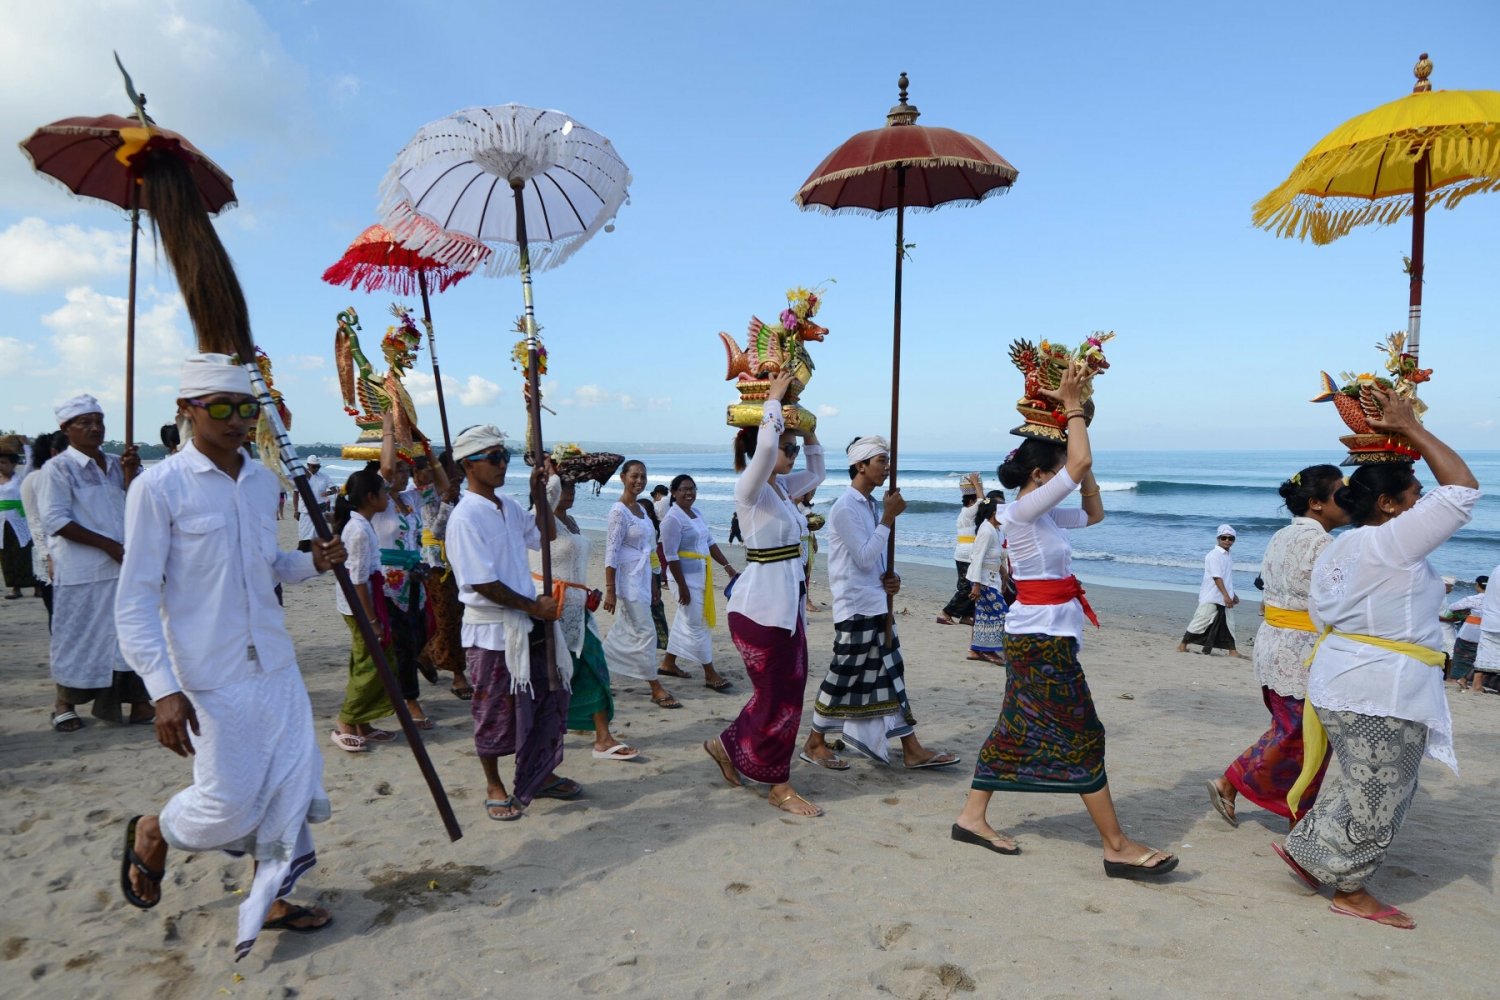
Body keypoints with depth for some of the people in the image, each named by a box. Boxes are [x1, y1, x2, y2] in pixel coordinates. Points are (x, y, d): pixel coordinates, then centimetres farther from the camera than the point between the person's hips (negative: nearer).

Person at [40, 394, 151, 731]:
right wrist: (108, 544, -16)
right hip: (82, 572, -5)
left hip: (125, 566, 5)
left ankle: (135, 698, 13)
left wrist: (130, 473, -8)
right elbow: (56, 521, -12)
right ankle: (65, 704, 21)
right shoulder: (58, 468, -5)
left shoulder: (116, 465, 11)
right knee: (79, 638, 5)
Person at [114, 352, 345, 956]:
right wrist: (164, 690, -19)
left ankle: (269, 900, 30)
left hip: (277, 664, 6)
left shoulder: (264, 482, 6)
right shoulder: (158, 487, -12)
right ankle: (151, 836, 35)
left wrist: (312, 563, -3)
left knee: (293, 785, 9)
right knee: (229, 804, 1)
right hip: (212, 677, -6)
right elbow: (135, 600, -12)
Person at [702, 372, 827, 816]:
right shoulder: (750, 487, -13)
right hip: (762, 601, -9)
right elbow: (765, 446, -32)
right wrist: (773, 398, -19)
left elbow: (816, 473, 28)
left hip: (789, 599, 9)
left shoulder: (782, 486, 12)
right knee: (777, 695, 1)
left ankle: (728, 745, 31)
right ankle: (778, 786, 15)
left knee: (787, 690, 14)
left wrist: (808, 429, 19)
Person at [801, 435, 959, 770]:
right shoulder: (845, 507, -16)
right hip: (856, 607, -9)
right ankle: (815, 743, 17)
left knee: (891, 673, 10)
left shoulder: (870, 504, 12)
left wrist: (890, 578, 0)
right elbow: (864, 558, -20)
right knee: (844, 676, 1)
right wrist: (888, 518, -17)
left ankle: (912, 749, 16)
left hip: (877, 603, 9)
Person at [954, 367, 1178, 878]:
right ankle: (1118, 848, 6)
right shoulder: (1022, 511, -16)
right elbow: (1081, 463, -21)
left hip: (1041, 634, 10)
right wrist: (1072, 405, -9)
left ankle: (973, 817, 21)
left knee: (1017, 729, 14)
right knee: (1081, 737, -3)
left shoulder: (1044, 514, 11)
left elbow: (1093, 513, 24)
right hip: (1043, 636, -10)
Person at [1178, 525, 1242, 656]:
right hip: (1211, 597, -8)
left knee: (1228, 623, 8)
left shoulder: (1227, 556, 13)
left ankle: (1232, 650, 14)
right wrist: (1226, 595, -25)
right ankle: (1182, 645, 4)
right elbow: (1216, 577, -21)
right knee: (1202, 621, -4)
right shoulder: (1214, 555, -14)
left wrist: (1232, 594, 25)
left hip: (1224, 598, 8)